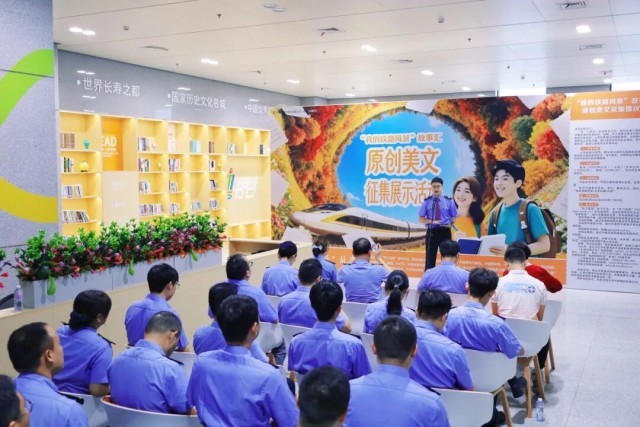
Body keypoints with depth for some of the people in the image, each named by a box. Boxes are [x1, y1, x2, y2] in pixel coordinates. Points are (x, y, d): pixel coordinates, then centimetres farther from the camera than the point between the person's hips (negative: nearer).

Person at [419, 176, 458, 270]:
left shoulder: (449, 201, 2)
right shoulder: (426, 201, 1)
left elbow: (454, 217, 6)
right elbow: (421, 218, 3)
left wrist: (450, 224, -14)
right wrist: (431, 221, -15)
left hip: (445, 231, 1)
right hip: (431, 232, 0)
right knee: (430, 257, 3)